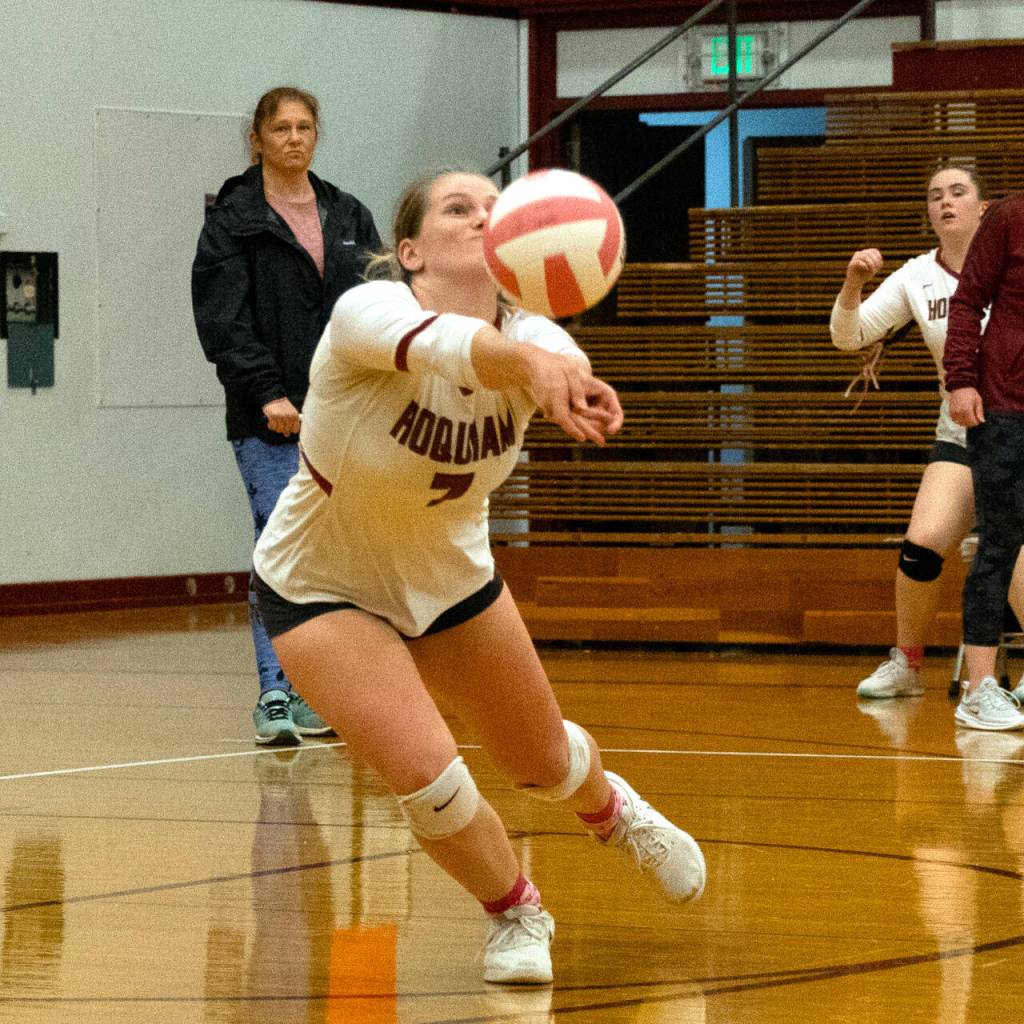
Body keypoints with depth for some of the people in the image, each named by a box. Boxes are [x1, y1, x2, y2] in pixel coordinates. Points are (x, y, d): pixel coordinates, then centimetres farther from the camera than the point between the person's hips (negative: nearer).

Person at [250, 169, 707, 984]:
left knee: (542, 762, 16)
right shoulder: (367, 313, -31)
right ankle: (516, 915, 10)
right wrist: (522, 360, -77)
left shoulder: (531, 342, -20)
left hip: (449, 576, 4)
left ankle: (613, 811, 54)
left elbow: (564, 368, -45)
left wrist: (577, 387, -70)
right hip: (322, 588, -4)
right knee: (426, 775, -20)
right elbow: (439, 343, -55)